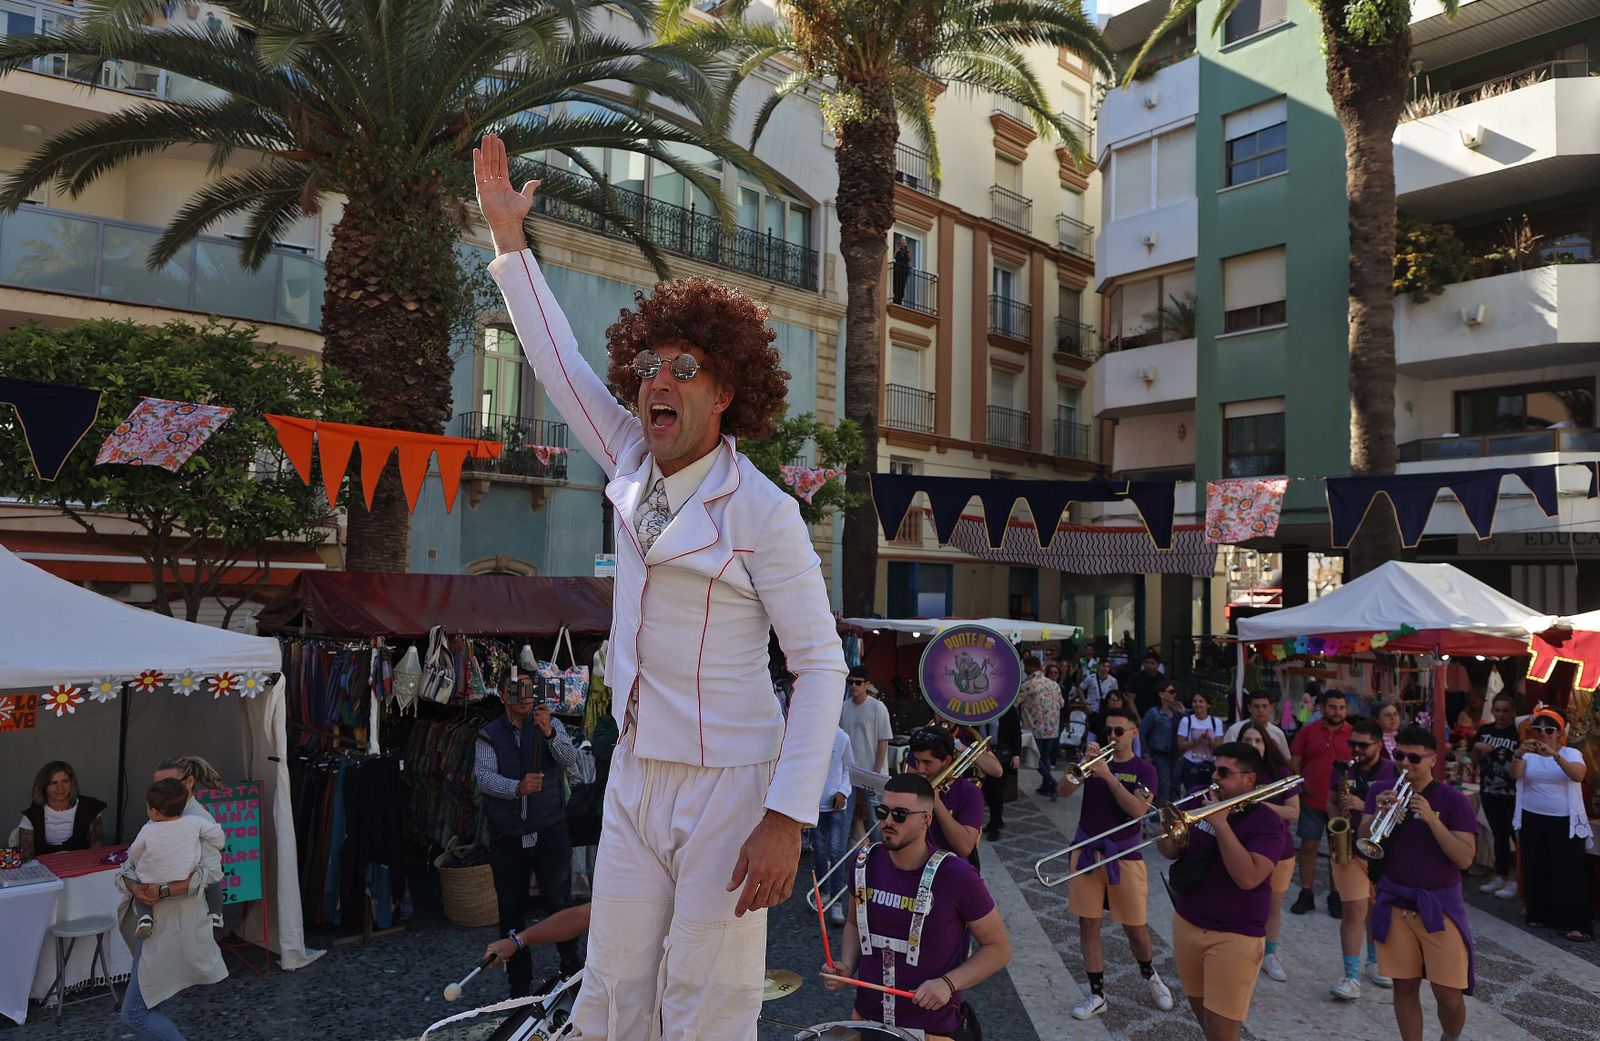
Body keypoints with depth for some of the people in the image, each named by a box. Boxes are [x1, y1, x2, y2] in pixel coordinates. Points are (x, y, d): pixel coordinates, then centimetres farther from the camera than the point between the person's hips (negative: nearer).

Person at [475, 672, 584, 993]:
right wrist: (517, 787, -31)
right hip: (507, 836, 1)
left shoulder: (551, 725, 3)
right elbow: (483, 777, -12)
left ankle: (572, 965, 17)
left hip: (550, 831, -1)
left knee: (558, 902, -4)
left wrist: (550, 734, -33)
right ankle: (519, 985, 21)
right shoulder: (489, 735, 3)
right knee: (511, 911, 9)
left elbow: (570, 759, -13)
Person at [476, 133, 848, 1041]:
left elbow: (821, 665, -15)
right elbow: (558, 358, 13)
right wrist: (508, 236, 13)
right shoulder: (634, 464, 3)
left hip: (728, 789, -6)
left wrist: (787, 818, -19)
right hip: (636, 778, 6)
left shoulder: (763, 513, -15)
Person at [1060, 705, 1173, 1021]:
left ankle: (1150, 976, 36)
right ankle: (1097, 995, 16)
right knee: (1088, 924, 4)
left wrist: (1108, 776, -25)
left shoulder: (1144, 769, -4)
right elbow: (1065, 791, -9)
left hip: (1124, 854, -2)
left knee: (1135, 926, 7)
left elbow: (1138, 809, -20)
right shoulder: (1096, 759, 3)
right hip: (1086, 850, 2)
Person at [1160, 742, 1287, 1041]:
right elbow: (1172, 851, 6)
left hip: (1234, 935, -6)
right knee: (1200, 1006, 20)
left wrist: (1221, 824, -28)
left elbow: (1247, 878, -28)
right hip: (1186, 922, 6)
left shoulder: (1267, 823, -15)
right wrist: (1162, 833, -17)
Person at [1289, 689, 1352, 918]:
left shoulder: (1353, 734, 0)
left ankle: (1335, 896, 21)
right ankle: (1306, 894, 15)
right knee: (1309, 846, 4)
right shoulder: (1308, 731, 1)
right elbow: (1295, 762, 5)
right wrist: (1299, 786, -6)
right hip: (1312, 801, 0)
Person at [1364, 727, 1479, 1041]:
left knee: (1449, 994, -1)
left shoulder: (1453, 800, -7)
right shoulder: (1381, 792, 2)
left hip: (1439, 905, -2)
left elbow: (1465, 858, -14)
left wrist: (1431, 818, -26)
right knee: (1404, 987, 7)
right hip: (1395, 903, 2)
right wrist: (1377, 814, -21)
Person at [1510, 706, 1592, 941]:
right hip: (1532, 820, 3)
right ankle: (1539, 914, 22)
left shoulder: (1571, 754, -3)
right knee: (1535, 869, 9)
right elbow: (1514, 775, -16)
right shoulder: (1529, 754, 2)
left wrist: (1555, 755, -39)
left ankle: (1576, 923, 1)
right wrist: (1518, 754, -35)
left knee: (1568, 872, -4)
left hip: (1565, 823, -3)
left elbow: (1578, 775, -25)